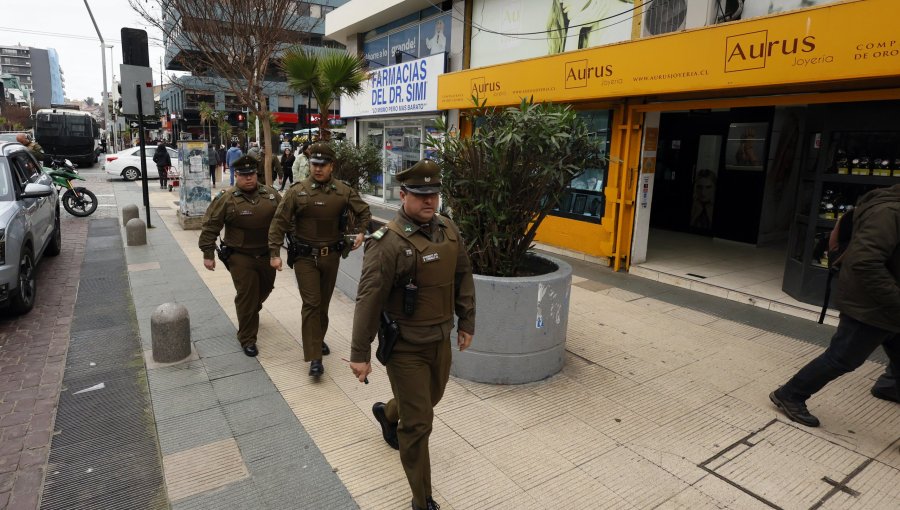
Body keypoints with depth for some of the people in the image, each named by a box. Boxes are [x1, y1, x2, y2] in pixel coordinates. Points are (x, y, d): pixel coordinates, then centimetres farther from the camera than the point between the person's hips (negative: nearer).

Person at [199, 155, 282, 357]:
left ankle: (250, 314, 54)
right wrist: (208, 254, -8)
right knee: (246, 296, -4)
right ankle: (247, 339, 10)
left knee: (265, 288, 22)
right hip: (241, 257, -5)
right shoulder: (226, 197, -10)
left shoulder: (271, 194, 1)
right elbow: (210, 226, -7)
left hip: (267, 255, 5)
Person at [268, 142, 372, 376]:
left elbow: (364, 212, 14)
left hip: (331, 255, 3)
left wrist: (360, 232, -1)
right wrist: (275, 253, -10)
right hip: (306, 257, -3)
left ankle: (318, 338, 40)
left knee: (324, 302, 17)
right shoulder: (297, 191, -8)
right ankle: (314, 357, -3)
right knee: (311, 304, -7)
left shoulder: (344, 191, -1)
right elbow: (279, 222, -6)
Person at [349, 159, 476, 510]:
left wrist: (466, 322, 13)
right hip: (406, 347, -7)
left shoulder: (449, 230, -1)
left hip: (441, 339, 7)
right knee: (418, 423, 3)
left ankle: (387, 414, 61)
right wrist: (360, 354, -18)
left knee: (430, 399, 28)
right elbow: (368, 300, -20)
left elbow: (463, 278, 10)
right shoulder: (388, 242, -21)